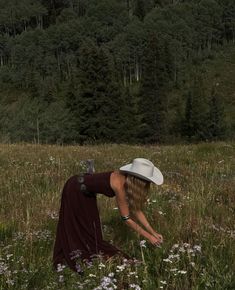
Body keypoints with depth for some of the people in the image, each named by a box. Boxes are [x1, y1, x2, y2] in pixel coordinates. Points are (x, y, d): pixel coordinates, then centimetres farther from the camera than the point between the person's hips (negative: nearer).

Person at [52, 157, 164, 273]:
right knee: (73, 228, 8)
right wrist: (149, 237, -22)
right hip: (74, 189, -8)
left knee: (91, 230, 12)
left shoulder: (128, 180, -12)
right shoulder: (119, 184, -35)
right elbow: (126, 218, -29)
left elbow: (136, 210, -2)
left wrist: (153, 232, -4)